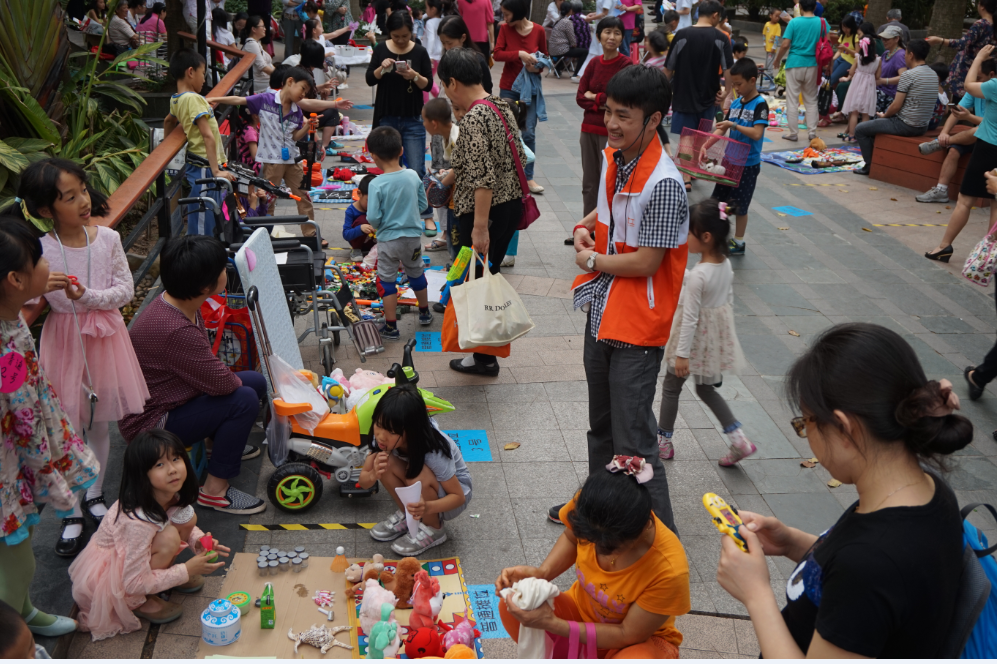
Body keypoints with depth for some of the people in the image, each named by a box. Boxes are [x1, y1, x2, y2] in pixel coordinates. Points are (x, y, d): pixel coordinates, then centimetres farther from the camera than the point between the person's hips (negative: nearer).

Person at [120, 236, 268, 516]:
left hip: (169, 397, 10)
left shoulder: (175, 303, -3)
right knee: (243, 399, -24)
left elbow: (205, 366, 10)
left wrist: (230, 378, -4)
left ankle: (221, 443, 26)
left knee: (256, 381, 5)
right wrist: (236, 381, -6)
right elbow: (221, 383, -27)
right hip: (149, 424, -10)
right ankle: (214, 491, -13)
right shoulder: (175, 330, -35)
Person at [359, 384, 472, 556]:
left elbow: (458, 496, -25)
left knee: (419, 476, -35)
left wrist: (427, 507, -45)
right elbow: (363, 482, -14)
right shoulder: (384, 438, -22)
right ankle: (406, 515, 0)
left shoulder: (434, 451, -35)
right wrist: (374, 475, -39)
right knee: (384, 462, -23)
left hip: (450, 492, -5)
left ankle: (433, 529, -8)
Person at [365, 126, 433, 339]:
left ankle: (391, 326, 11)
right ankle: (425, 313, 41)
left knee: (386, 280, 8)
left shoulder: (377, 184, -20)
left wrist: (377, 224, 2)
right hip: (412, 236, 4)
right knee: (416, 273, 23)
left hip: (388, 239, -4)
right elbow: (423, 204, 3)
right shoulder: (413, 176, -7)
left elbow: (373, 218, -20)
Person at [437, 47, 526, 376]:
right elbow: (519, 156, 15)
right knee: (489, 275, 21)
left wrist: (480, 226, -26)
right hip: (511, 202, 9)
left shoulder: (474, 118, -20)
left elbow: (483, 178, -26)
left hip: (486, 211, -9)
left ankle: (484, 358, 16)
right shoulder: (501, 106, 8)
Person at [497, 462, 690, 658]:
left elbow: (629, 635, -23)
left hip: (641, 640, -4)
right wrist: (541, 573, -20)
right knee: (512, 606, -23)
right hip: (582, 610, 4)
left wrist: (551, 624, -30)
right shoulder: (591, 507, -26)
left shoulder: (670, 570, -35)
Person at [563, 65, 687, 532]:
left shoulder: (663, 184, -24)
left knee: (632, 443, -4)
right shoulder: (613, 158, 3)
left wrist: (593, 261, -8)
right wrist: (586, 226, 1)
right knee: (601, 425, 24)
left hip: (637, 327, -9)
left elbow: (646, 262, -22)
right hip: (603, 314, 9)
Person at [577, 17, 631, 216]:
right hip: (589, 129, 5)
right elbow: (580, 97, 3)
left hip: (611, 132, -5)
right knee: (589, 183, 11)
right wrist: (601, 104, -13)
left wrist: (594, 97, -3)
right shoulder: (594, 64, 8)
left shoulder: (626, 65, -8)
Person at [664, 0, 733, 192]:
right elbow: (727, 69, -9)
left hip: (684, 96, -2)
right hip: (709, 97, 2)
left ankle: (686, 178, -7)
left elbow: (668, 68, -3)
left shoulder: (682, 35, -7)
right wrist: (726, 92, 3)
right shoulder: (721, 38, -5)